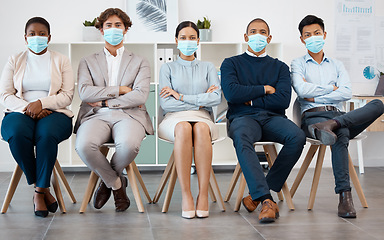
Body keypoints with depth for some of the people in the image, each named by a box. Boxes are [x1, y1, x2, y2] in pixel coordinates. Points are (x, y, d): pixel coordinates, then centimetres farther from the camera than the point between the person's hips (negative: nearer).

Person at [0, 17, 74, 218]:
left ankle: (39, 192, -23)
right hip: (19, 113, 1)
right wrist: (27, 108, -14)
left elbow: (67, 95, 1)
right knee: (18, 134, -35)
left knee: (46, 134, -37)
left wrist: (41, 103, -16)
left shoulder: (61, 61, 11)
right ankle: (43, 188, -20)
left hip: (53, 113, -1)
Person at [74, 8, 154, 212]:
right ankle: (116, 184, -5)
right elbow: (84, 92, 2)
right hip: (96, 116, 1)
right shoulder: (88, 62, 21)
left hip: (128, 115, -1)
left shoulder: (140, 63, 18)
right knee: (84, 146, -35)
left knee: (129, 145, -38)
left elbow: (140, 96, 0)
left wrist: (105, 101, -4)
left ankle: (107, 179, -1)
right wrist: (120, 90, -3)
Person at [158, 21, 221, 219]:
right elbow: (165, 103, 1)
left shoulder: (208, 68, 19)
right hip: (175, 119, -1)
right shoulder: (168, 68, 16)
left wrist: (180, 96, -4)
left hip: (202, 118, 1)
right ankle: (186, 195, -38)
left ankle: (203, 194, -37)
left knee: (201, 129, -37)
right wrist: (200, 102, -3)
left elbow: (217, 98, 0)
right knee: (184, 128, -38)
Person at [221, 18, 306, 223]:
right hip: (242, 117, -2)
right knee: (241, 138, -39)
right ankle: (266, 200, -45)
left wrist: (252, 99, -1)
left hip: (273, 117, 2)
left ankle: (259, 193, -21)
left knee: (297, 137, -31)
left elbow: (283, 99, 3)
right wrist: (264, 89, 3)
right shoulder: (231, 64, 16)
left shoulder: (279, 67, 20)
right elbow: (231, 93, -4)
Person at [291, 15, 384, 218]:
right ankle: (344, 196, -41)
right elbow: (302, 90, -5)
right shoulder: (298, 64, 16)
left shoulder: (336, 65, 24)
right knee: (341, 134, -39)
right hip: (312, 115, -4)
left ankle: (331, 125, -41)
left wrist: (316, 96, -3)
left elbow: (346, 93, 5)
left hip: (338, 114, 4)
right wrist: (331, 88, 4)